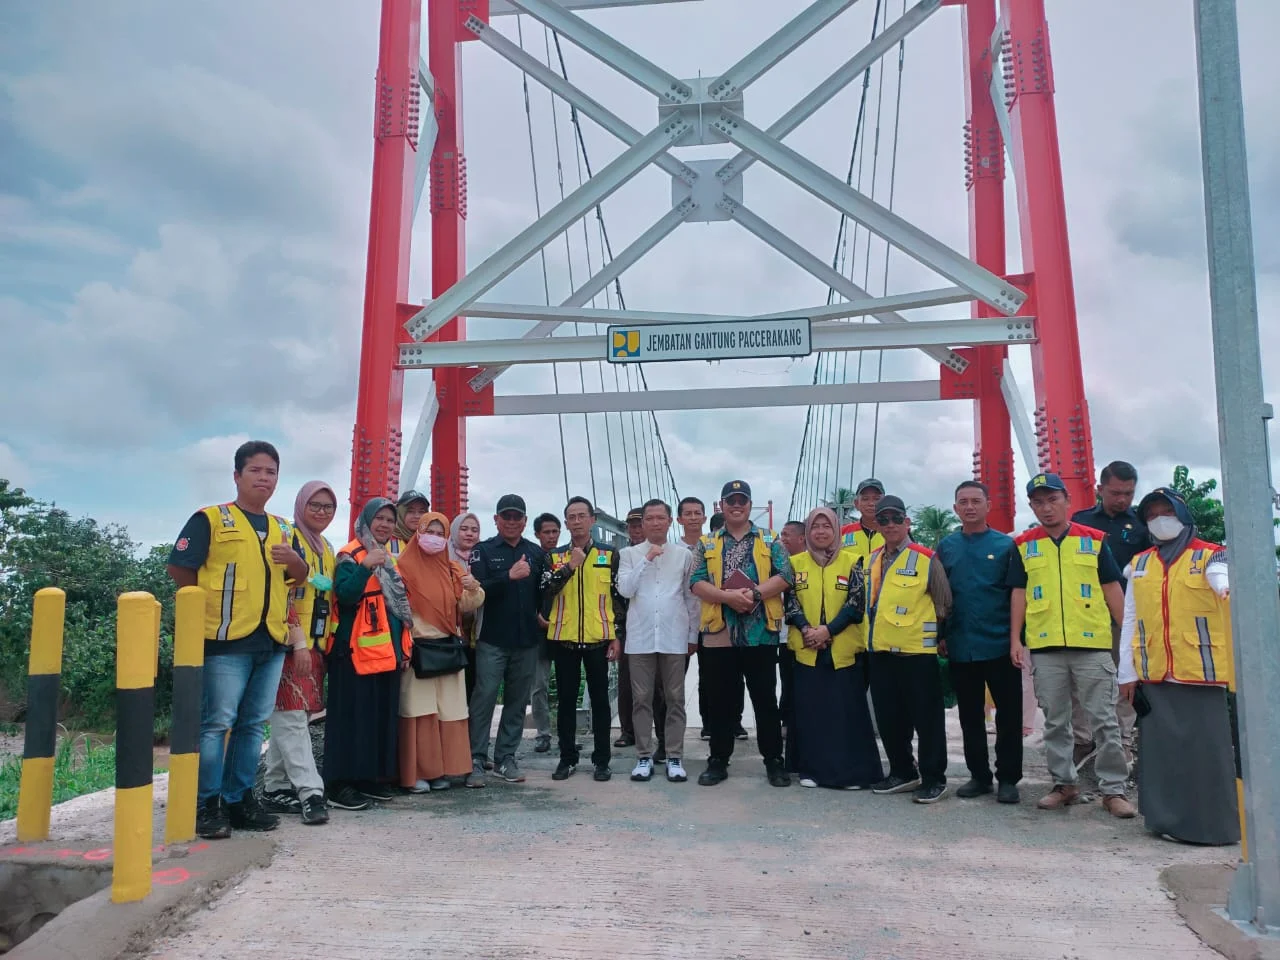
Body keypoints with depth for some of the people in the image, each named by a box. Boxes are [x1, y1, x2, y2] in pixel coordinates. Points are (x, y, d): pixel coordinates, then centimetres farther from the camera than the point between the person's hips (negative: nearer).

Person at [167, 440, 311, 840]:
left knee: (254, 724, 10)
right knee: (217, 723, -4)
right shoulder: (211, 518, -1)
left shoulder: (283, 528, 16)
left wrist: (296, 562, -4)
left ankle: (240, 799, 19)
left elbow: (299, 578, 18)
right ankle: (206, 804, 5)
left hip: (272, 641, 6)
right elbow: (179, 568, -5)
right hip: (226, 639, -6)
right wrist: (215, 603, -3)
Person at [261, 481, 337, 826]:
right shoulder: (288, 540, -8)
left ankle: (275, 788, 19)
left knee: (288, 718, 12)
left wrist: (324, 643, 15)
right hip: (289, 645, -8)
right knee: (292, 717, -8)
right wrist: (298, 643, -20)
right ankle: (310, 792, -10)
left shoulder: (327, 549, 17)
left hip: (316, 645, 8)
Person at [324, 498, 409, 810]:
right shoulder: (351, 555, -5)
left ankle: (371, 777, 19)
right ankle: (341, 784, -1)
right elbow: (344, 594, -21)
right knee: (353, 715, -7)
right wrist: (366, 565, -30)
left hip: (387, 651, 8)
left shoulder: (389, 559, 18)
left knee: (383, 716, 10)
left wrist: (404, 648, 17)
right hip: (357, 650, -8)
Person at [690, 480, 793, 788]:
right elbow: (696, 582, -1)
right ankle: (718, 761, 18)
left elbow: (785, 577, -3)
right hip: (719, 632, 1)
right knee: (719, 701, 7)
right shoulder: (707, 544, 10)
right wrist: (727, 596, -17)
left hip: (760, 632, -1)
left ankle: (774, 761, 16)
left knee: (765, 699, 5)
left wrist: (755, 593, -17)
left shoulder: (770, 541, 8)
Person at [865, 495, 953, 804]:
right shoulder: (872, 561, 11)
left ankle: (933, 779, 15)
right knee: (888, 718, 13)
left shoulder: (926, 559, -8)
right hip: (880, 652, 6)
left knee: (927, 718, 3)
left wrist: (930, 632, 6)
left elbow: (944, 605, -1)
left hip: (918, 652, -6)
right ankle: (903, 773, 28)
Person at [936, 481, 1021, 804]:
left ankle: (1008, 779, 17)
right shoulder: (946, 546, 6)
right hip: (960, 647, 3)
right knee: (969, 716, 12)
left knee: (1009, 715, 5)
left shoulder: (1006, 544, -2)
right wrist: (941, 635, 4)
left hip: (1000, 645, -3)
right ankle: (979, 775, 24)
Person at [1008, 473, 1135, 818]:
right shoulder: (1023, 545, 7)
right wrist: (1015, 639, 2)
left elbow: (1112, 589, 6)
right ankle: (1064, 784, 21)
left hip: (1092, 644, -1)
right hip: (1044, 647, 1)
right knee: (1055, 721, 9)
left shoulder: (1093, 540, 5)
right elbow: (1019, 593, 8)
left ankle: (1113, 789, 10)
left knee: (1105, 720, 1)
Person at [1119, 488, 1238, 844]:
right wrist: (1127, 671, 9)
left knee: (1209, 749, 1)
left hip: (1203, 673, -3)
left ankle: (1216, 824, 12)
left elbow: (1225, 584, -20)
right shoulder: (1139, 564, 13)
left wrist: (1231, 591, -44)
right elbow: (1129, 620, 12)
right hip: (1153, 676, 3)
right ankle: (1170, 820, 18)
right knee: (1162, 749, 8)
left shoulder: (1210, 557, 3)